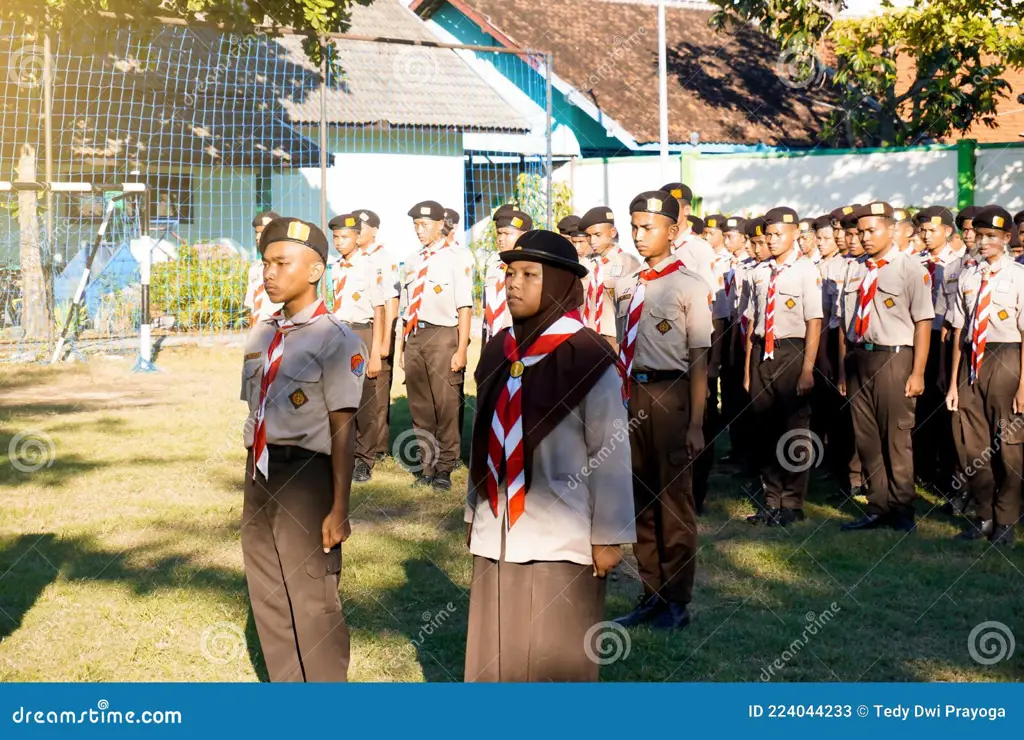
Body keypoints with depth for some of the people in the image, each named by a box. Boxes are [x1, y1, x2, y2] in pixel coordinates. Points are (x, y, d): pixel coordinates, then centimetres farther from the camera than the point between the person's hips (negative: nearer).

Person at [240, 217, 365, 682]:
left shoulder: (335, 340, -11)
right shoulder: (261, 335, 10)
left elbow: (343, 428, -13)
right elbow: (256, 415, 14)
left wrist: (339, 509, -15)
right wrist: (253, 488, 15)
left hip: (304, 475, -7)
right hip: (260, 476, 8)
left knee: (311, 601, 0)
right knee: (269, 599, 15)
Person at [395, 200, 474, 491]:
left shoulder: (457, 258, -5)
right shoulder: (414, 261, 16)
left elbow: (464, 306, -9)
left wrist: (462, 349, -13)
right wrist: (400, 344, 15)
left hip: (442, 336, -6)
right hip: (414, 337, 6)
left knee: (445, 405, -4)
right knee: (420, 407, 10)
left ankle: (444, 469, 5)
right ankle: (426, 467, 18)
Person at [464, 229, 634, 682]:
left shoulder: (588, 357, -11)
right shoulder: (497, 352, 6)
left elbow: (611, 452, -10)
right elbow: (485, 439, 12)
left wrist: (608, 536, -9)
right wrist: (474, 511, 15)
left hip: (560, 536, -5)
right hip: (497, 532, 6)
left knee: (556, 658, 5)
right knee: (496, 653, 12)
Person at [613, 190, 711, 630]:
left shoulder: (689, 286, -9)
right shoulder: (624, 285, 9)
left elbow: (699, 359, -11)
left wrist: (696, 424, -14)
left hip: (671, 393, -6)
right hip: (632, 394, 6)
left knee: (674, 497, 4)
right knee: (640, 495, 14)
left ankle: (676, 602, 17)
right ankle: (652, 594, 28)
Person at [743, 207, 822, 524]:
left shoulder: (806, 270, -8)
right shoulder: (761, 273, 10)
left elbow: (814, 322, -11)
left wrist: (807, 369, -16)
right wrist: (748, 367, 12)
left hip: (791, 351, -6)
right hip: (762, 353, 6)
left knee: (794, 430, 2)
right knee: (766, 428, 12)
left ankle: (792, 504, 14)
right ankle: (771, 501, 24)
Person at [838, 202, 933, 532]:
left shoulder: (911, 269, -5)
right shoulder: (854, 269, 12)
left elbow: (923, 323, -9)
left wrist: (917, 373, -13)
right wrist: (843, 367, 10)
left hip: (893, 359, -5)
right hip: (858, 357, 5)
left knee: (896, 439, 1)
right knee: (866, 439, 10)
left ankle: (901, 511, 14)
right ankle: (877, 508, 21)